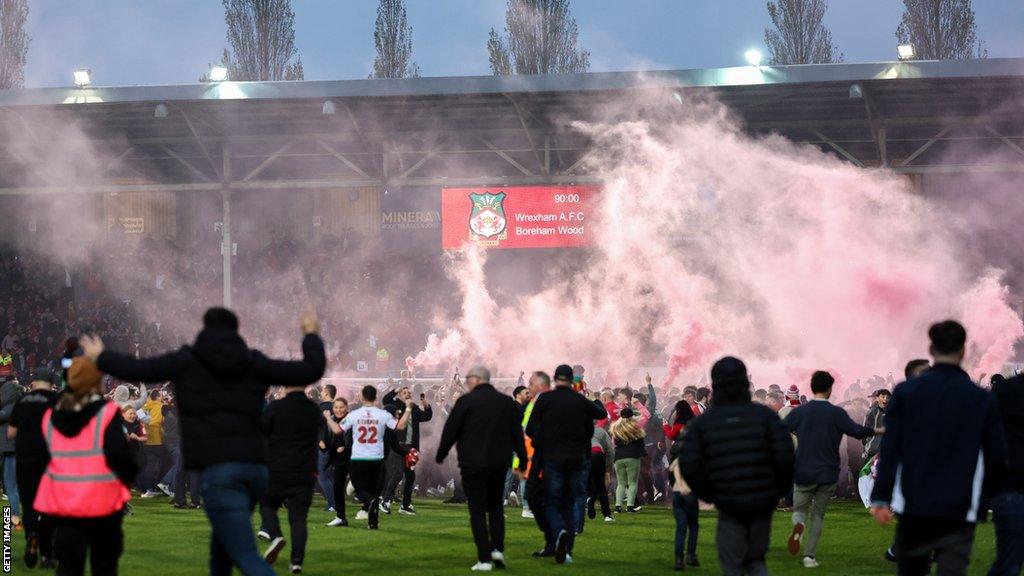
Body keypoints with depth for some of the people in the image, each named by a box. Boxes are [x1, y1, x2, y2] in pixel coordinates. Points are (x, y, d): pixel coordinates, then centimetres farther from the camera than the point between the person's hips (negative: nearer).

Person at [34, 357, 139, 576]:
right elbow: (118, 454, -17)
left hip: (62, 502, 3)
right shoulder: (106, 413, -11)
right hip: (102, 501, -3)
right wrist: (130, 475, 2)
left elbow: (43, 458, 12)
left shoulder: (50, 417, 6)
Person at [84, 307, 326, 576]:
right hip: (255, 466, 5)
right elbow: (311, 371, 11)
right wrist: (311, 335, 31)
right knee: (224, 537, 30)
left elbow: (135, 369, 9)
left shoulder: (187, 361, 5)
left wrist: (100, 357, 29)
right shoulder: (254, 363, 12)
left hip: (217, 469, -5)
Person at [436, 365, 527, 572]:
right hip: (499, 463, 4)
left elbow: (450, 431, -4)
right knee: (495, 507, 20)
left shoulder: (466, 401, -6)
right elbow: (517, 434, 10)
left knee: (478, 511, 0)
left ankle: (484, 559, -6)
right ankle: (497, 548, 3)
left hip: (473, 464, -4)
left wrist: (440, 456, 10)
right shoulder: (507, 402, 8)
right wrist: (523, 461, 18)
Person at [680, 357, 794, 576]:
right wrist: (780, 490, 6)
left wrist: (708, 495, 7)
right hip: (762, 504, 1)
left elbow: (689, 466, -8)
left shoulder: (702, 423, 1)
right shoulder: (765, 415, 0)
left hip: (729, 505, -1)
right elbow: (785, 456, -10)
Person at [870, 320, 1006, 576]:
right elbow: (996, 456, 3)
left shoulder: (906, 392, 0)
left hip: (913, 507, 1)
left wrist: (881, 498, -4)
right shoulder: (983, 400, 0)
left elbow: (890, 449, -4)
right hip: (959, 511, -1)